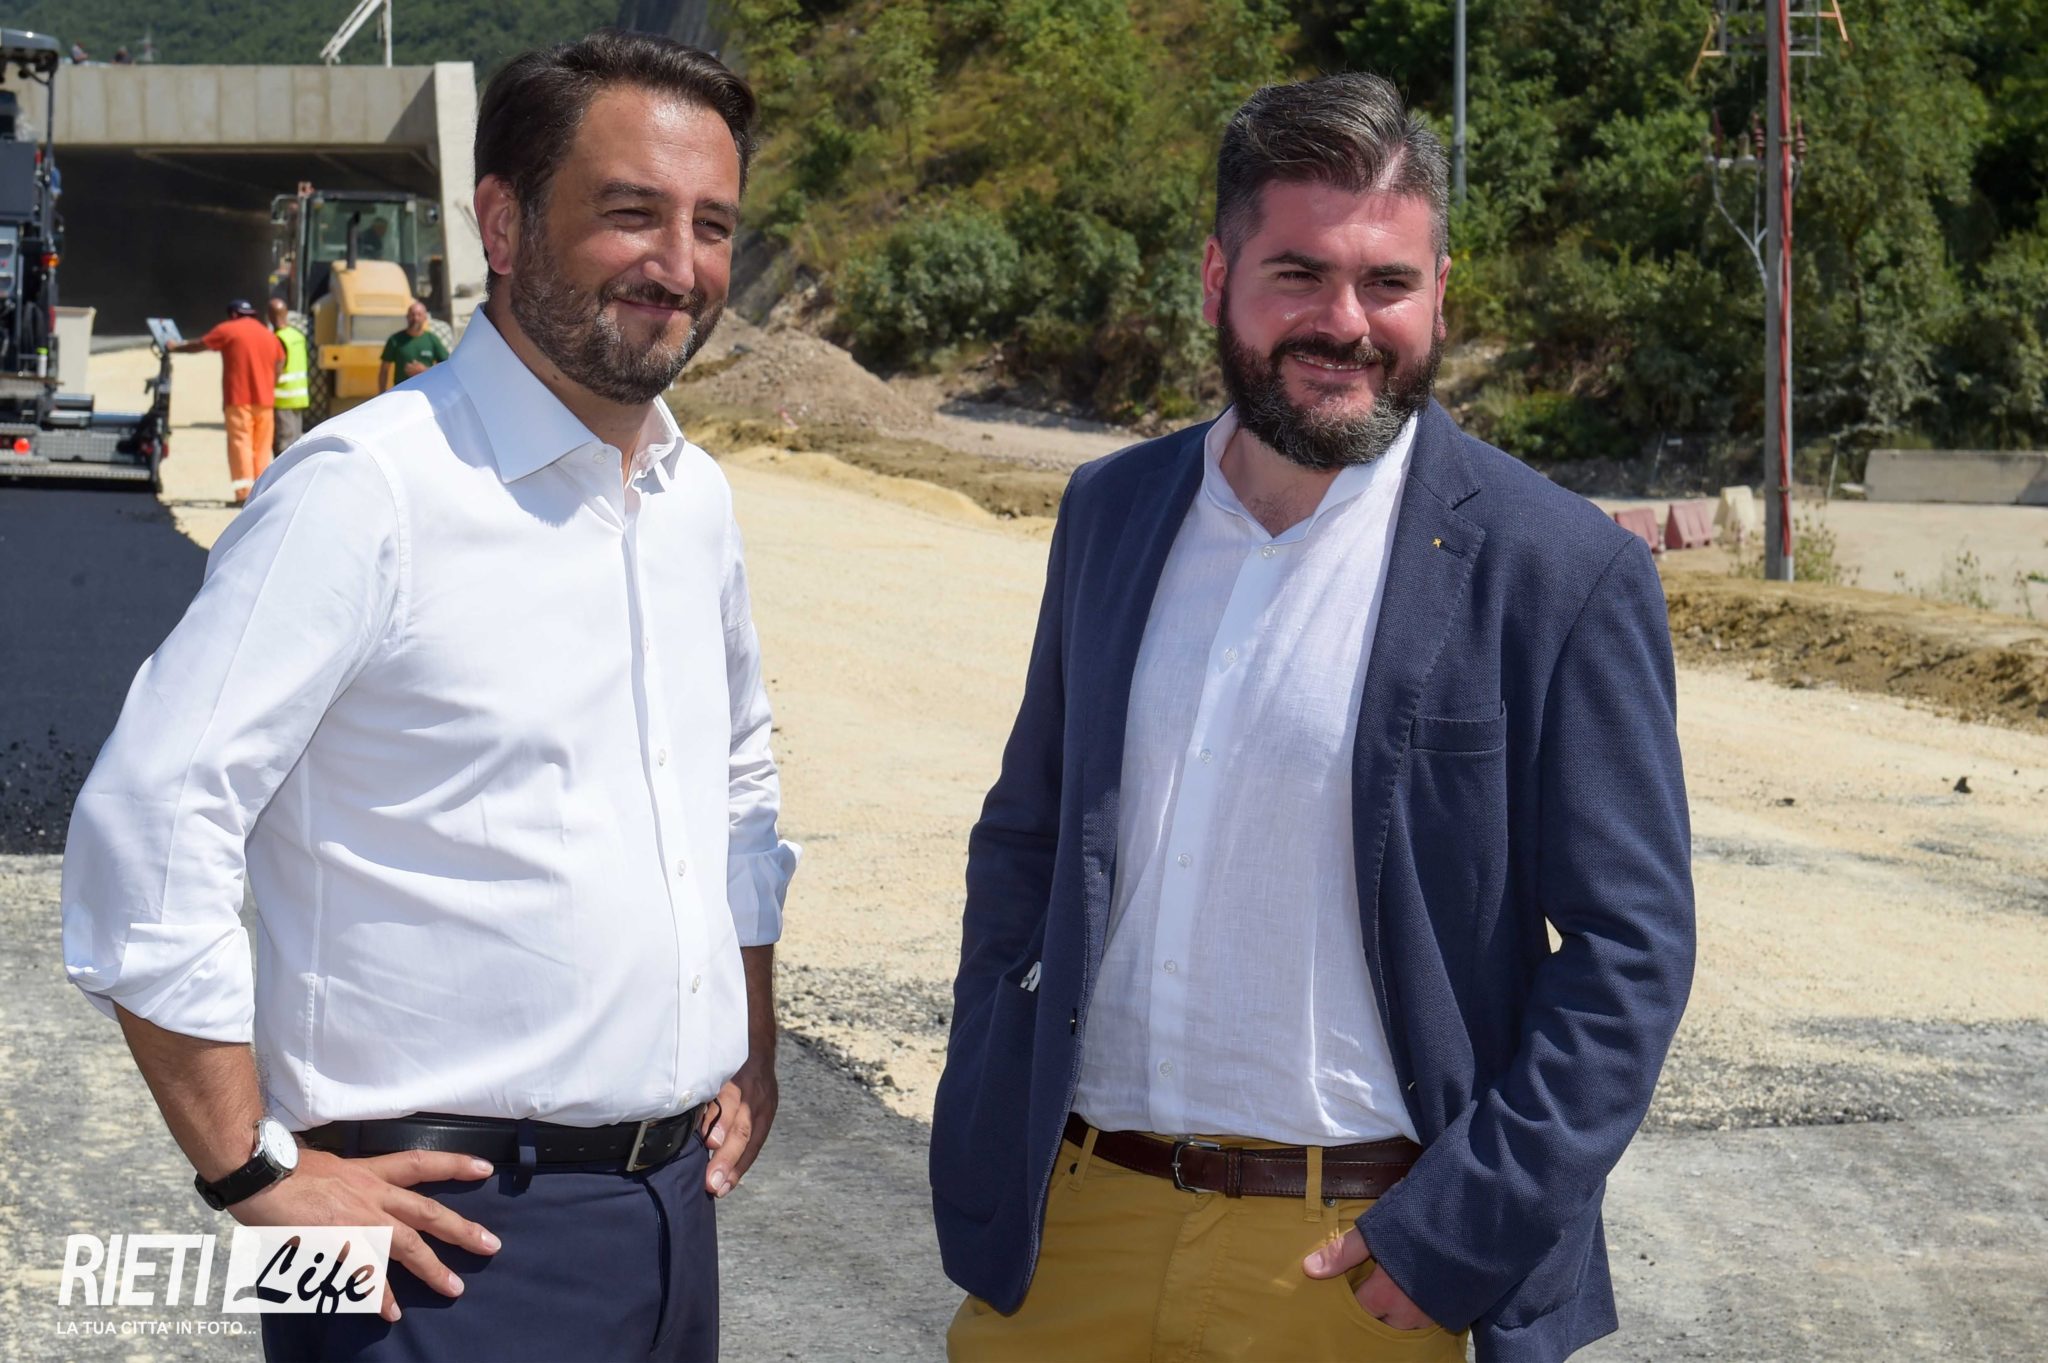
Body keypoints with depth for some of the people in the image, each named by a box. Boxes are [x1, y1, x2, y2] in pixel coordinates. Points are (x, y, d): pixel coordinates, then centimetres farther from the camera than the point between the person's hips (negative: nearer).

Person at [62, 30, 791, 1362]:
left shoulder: (696, 500, 9)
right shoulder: (369, 490, -16)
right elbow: (145, 825, -19)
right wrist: (258, 1176, -16)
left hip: (673, 1202, 7)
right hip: (460, 1233, -7)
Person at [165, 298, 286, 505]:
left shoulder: (228, 330, 2)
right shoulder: (270, 335, 16)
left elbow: (199, 345, 9)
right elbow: (279, 367, 13)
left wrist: (175, 347, 25)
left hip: (239, 398, -5)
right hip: (265, 400, 5)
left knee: (240, 443, -6)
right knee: (262, 446, 9)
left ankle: (245, 493, -15)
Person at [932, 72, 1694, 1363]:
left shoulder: (1568, 575, -9)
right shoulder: (1112, 513, 5)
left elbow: (1631, 946, -8)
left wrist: (1461, 1237, -13)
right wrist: (980, 1146, 6)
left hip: (1357, 1260, -4)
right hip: (1075, 1228, 4)